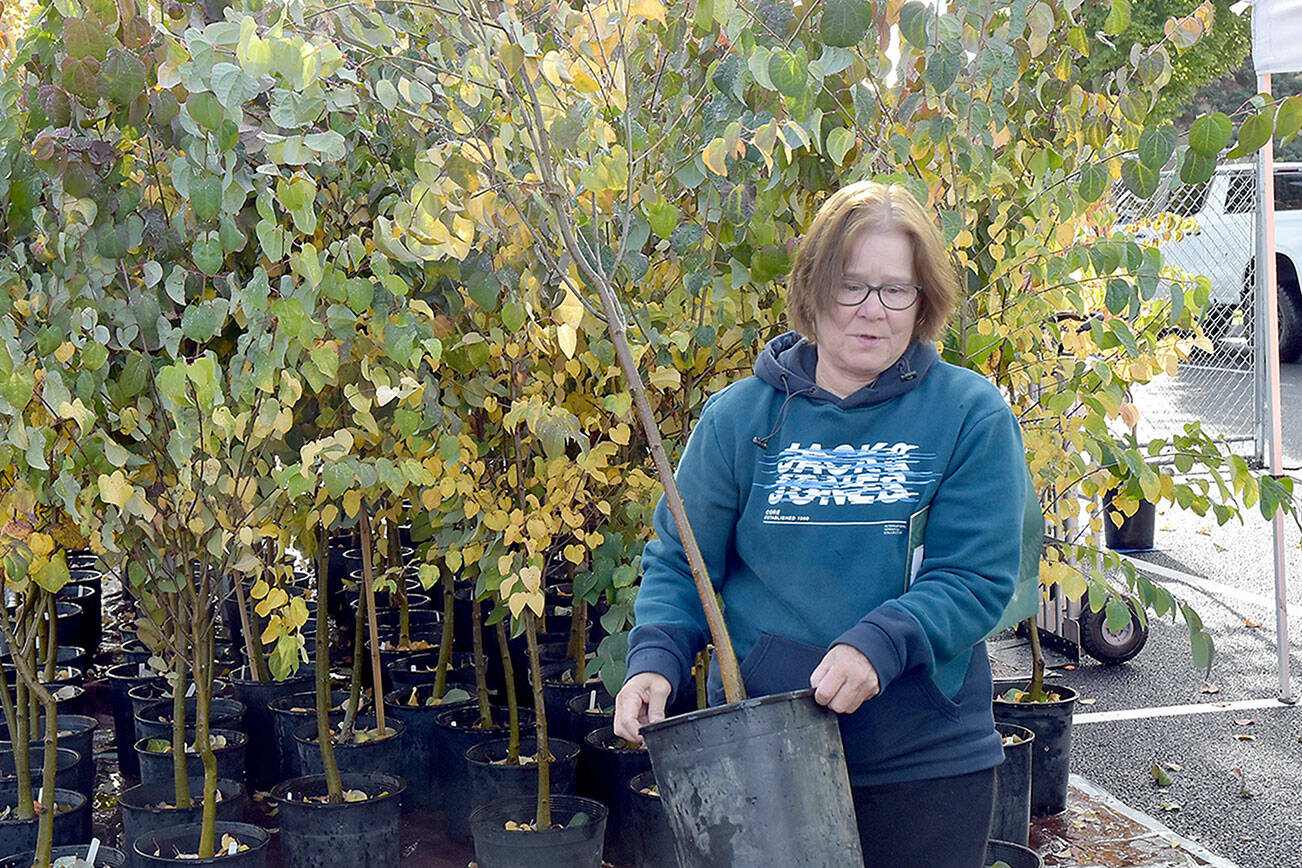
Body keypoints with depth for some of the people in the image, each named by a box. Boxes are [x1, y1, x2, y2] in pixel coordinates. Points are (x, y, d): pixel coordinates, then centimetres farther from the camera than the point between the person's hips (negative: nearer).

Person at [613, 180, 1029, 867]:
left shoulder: (972, 415, -4)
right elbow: (678, 563, 6)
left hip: (926, 758, -1)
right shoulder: (739, 417, 1)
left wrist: (877, 645, -26)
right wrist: (655, 659, -13)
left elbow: (978, 577, -10)